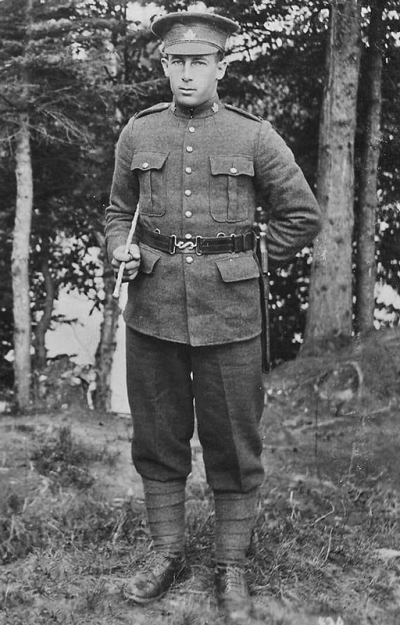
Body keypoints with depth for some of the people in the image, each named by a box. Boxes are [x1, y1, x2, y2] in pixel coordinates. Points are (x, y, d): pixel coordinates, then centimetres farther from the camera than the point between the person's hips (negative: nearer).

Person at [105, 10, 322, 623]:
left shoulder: (254, 136, -1)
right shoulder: (138, 132, 6)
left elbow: (302, 215, 6)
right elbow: (118, 210, 18)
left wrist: (249, 268, 4)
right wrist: (120, 252, -1)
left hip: (229, 314, -2)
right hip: (152, 309, 2)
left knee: (234, 448, 5)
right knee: (157, 441, 10)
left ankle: (232, 568, 19)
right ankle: (166, 554, 27)